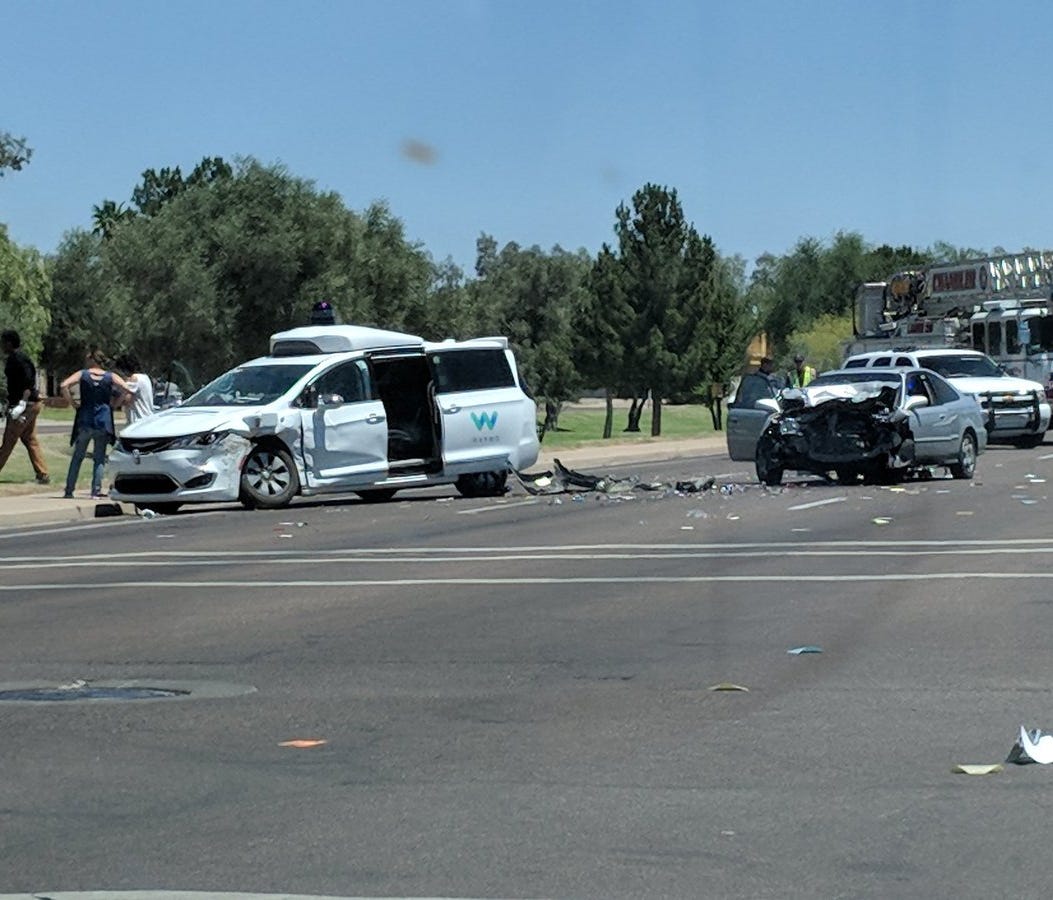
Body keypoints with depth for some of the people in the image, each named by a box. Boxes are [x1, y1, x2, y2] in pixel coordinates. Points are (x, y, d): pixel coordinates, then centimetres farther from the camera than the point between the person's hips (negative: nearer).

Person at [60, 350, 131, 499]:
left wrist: (73, 403, 0)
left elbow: (64, 386, -9)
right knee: (99, 458, 6)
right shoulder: (110, 376, 4)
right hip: (103, 421, 0)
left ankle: (69, 491, 8)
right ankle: (96, 492, -2)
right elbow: (126, 389, -8)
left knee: (77, 456, 10)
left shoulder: (82, 374, 4)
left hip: (84, 421, 0)